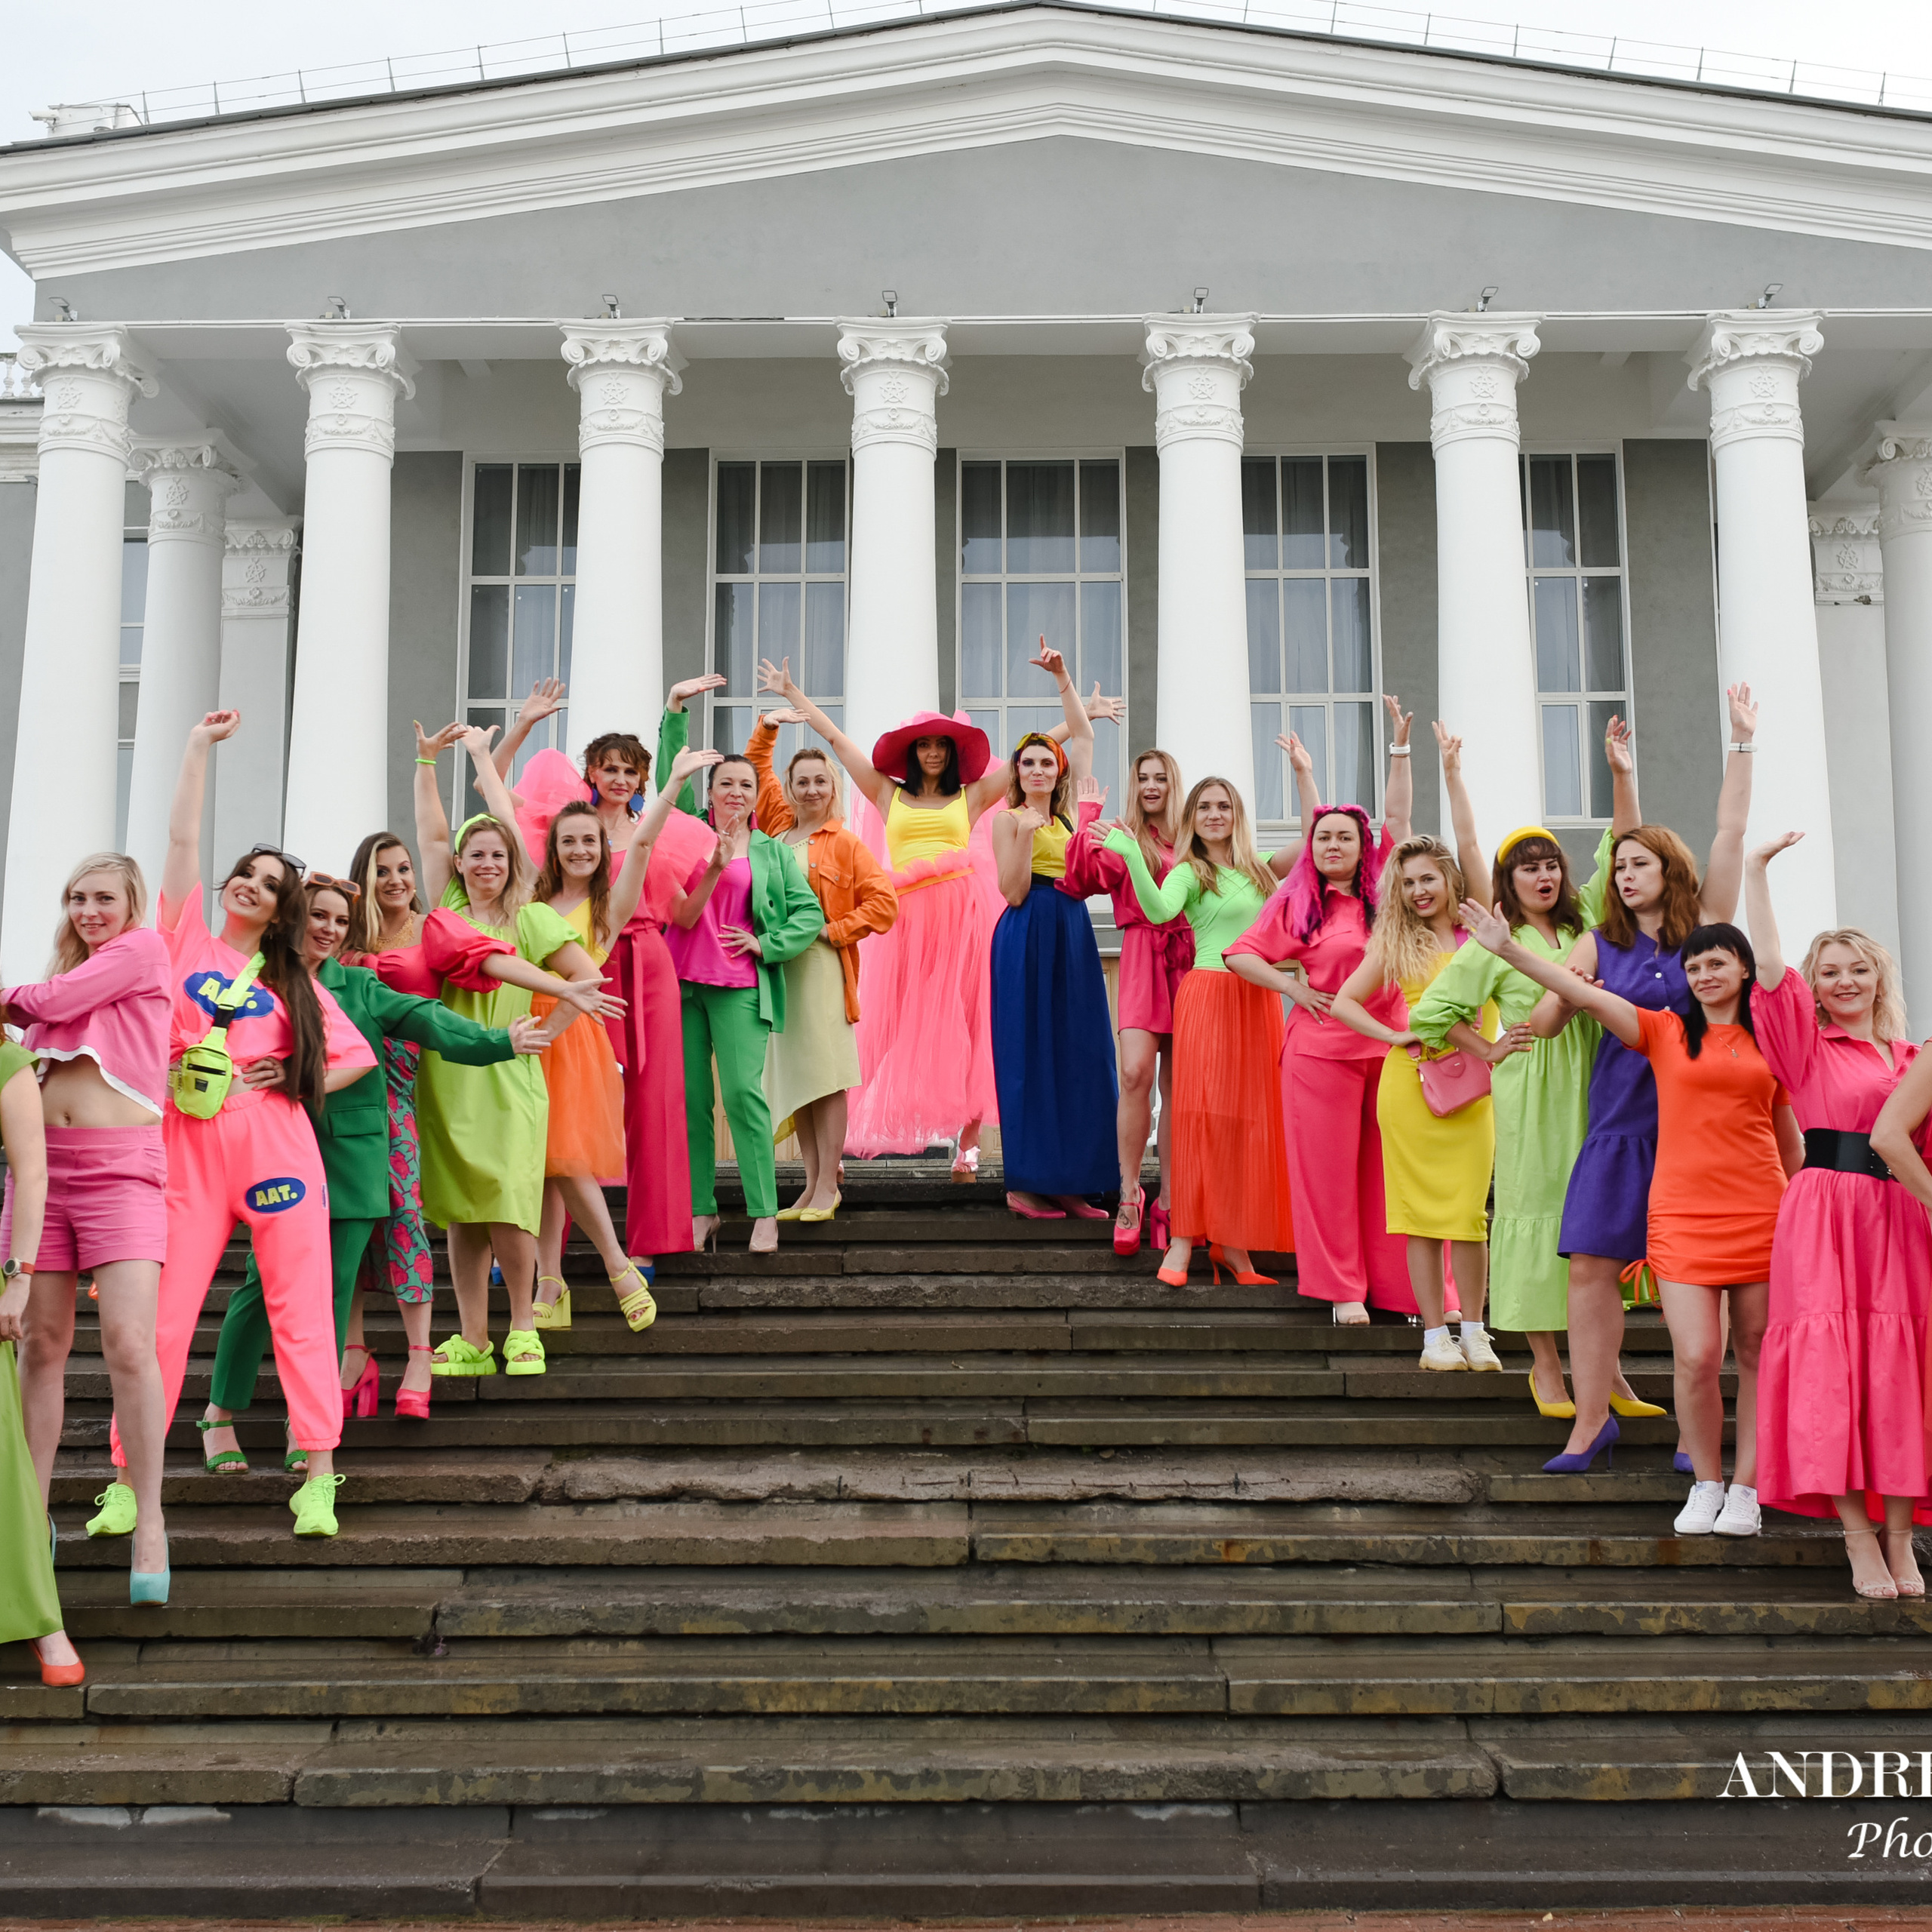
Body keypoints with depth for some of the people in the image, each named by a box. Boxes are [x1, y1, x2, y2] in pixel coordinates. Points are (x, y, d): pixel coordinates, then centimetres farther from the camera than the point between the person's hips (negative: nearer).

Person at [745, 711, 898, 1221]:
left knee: (824, 1078, -6)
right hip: (775, 966, 5)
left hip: (820, 966, -5)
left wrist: (834, 930, -8)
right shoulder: (779, 825, 14)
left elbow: (884, 902, -5)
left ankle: (827, 1186, -2)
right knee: (791, 1077, 6)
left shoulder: (845, 843, -1)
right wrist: (766, 726, 14)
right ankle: (813, 1184, 12)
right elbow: (756, 769, 26)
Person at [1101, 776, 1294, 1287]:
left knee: (1250, 1118, 4)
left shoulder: (1258, 869, 16)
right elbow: (1159, 910, -23)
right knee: (1204, 1115, -9)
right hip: (1210, 994, -6)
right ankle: (1184, 1241, -8)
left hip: (1260, 999, 6)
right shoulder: (1189, 873, -2)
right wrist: (1133, 858, -35)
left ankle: (1232, 1242, 10)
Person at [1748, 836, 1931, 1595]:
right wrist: (1756, 875, -7)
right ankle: (1860, 1540, -5)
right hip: (1825, 1216, -3)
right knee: (1833, 1368, -8)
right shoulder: (1809, 1047, 4)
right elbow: (1770, 970, -7)